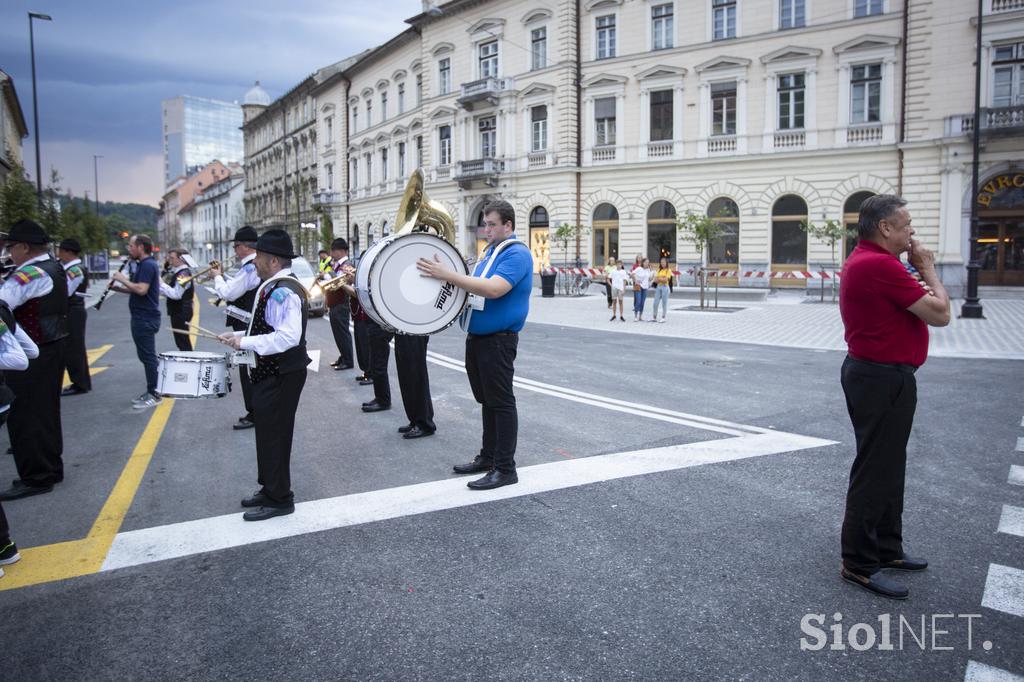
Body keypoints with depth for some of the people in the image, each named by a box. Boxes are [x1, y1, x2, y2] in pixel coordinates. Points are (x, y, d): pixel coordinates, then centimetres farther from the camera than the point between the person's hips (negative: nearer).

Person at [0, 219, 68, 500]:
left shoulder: (31, 274, -20)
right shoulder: (54, 268, 10)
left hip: (33, 355, -10)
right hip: (51, 348, 10)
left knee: (24, 415, -2)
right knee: (46, 412, 17)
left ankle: (36, 478, 4)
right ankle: (51, 468, 27)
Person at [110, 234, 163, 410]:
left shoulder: (147, 265, -15)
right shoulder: (144, 264, 17)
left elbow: (141, 290, -26)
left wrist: (123, 279, -15)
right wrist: (119, 287, 10)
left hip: (146, 319, -10)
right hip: (142, 317, 10)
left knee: (148, 356, -5)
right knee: (146, 356, 14)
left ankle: (154, 395, 0)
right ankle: (151, 392, 21)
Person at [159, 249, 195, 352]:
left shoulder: (184, 274, -16)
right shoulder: (177, 273, 14)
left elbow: (176, 294, -25)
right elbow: (170, 293, 19)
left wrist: (161, 284, -18)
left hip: (181, 312, -10)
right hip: (178, 311, 10)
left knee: (183, 343, -7)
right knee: (181, 341, 16)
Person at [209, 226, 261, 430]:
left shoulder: (250, 268, -19)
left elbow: (228, 293, -19)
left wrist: (217, 277, -3)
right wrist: (223, 277, 11)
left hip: (248, 327, -10)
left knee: (248, 369, -3)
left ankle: (253, 415, 4)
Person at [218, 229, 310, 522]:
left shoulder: (283, 291, -22)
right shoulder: (275, 287, 11)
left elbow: (287, 337, -31)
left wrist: (245, 342, -24)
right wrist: (241, 335, 11)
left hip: (281, 374, -10)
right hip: (271, 371, 10)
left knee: (273, 434, 0)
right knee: (268, 432, 19)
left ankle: (279, 499, 13)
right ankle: (270, 489, 33)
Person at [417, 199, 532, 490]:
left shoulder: (517, 253, -14)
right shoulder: (491, 251, 15)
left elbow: (494, 289, -29)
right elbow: (473, 286, 22)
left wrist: (448, 275, -29)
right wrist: (445, 277, 5)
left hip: (498, 341, -9)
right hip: (477, 338, 9)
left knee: (501, 403, -3)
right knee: (487, 401, 16)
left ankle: (505, 469, 4)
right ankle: (488, 457, 28)